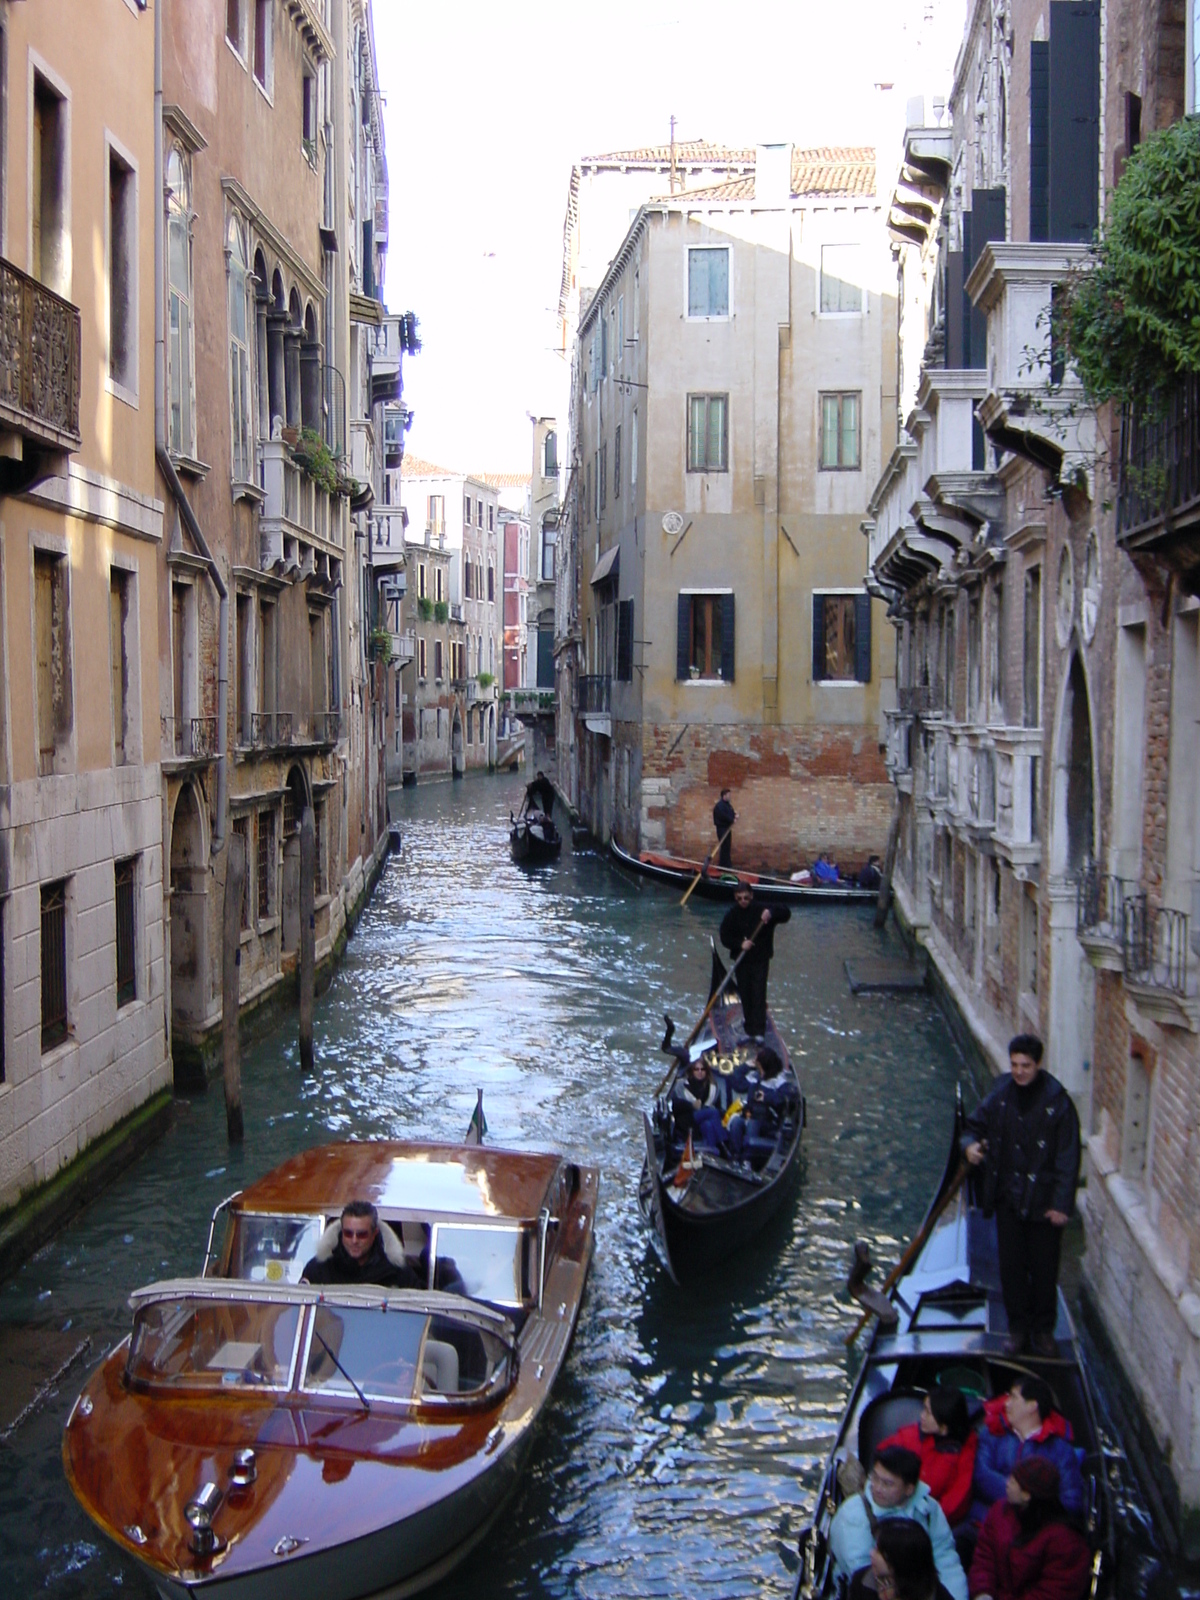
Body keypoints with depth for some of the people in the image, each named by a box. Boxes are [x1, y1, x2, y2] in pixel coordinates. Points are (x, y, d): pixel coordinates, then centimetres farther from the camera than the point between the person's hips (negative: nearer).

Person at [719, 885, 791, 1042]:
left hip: (760, 960, -2)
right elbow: (725, 937, -2)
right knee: (745, 996, 8)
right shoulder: (732, 914, -2)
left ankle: (759, 1032, -4)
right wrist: (740, 944, -20)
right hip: (741, 960, 2)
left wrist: (771, 913, -33)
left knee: (759, 995, -6)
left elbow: (786, 913, -12)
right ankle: (749, 1031, 19)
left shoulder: (762, 908, -8)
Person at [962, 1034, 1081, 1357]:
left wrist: (1062, 1204, -13)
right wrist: (970, 1144, -10)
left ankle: (1043, 1330, 23)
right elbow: (975, 1124, 14)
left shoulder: (1057, 1102, -11)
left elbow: (1068, 1158, -10)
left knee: (1044, 1268, 7)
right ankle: (1018, 1328, 24)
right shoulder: (999, 1096, 0)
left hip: (1043, 1203, -3)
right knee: (1011, 1266, 9)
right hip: (1008, 1199, 3)